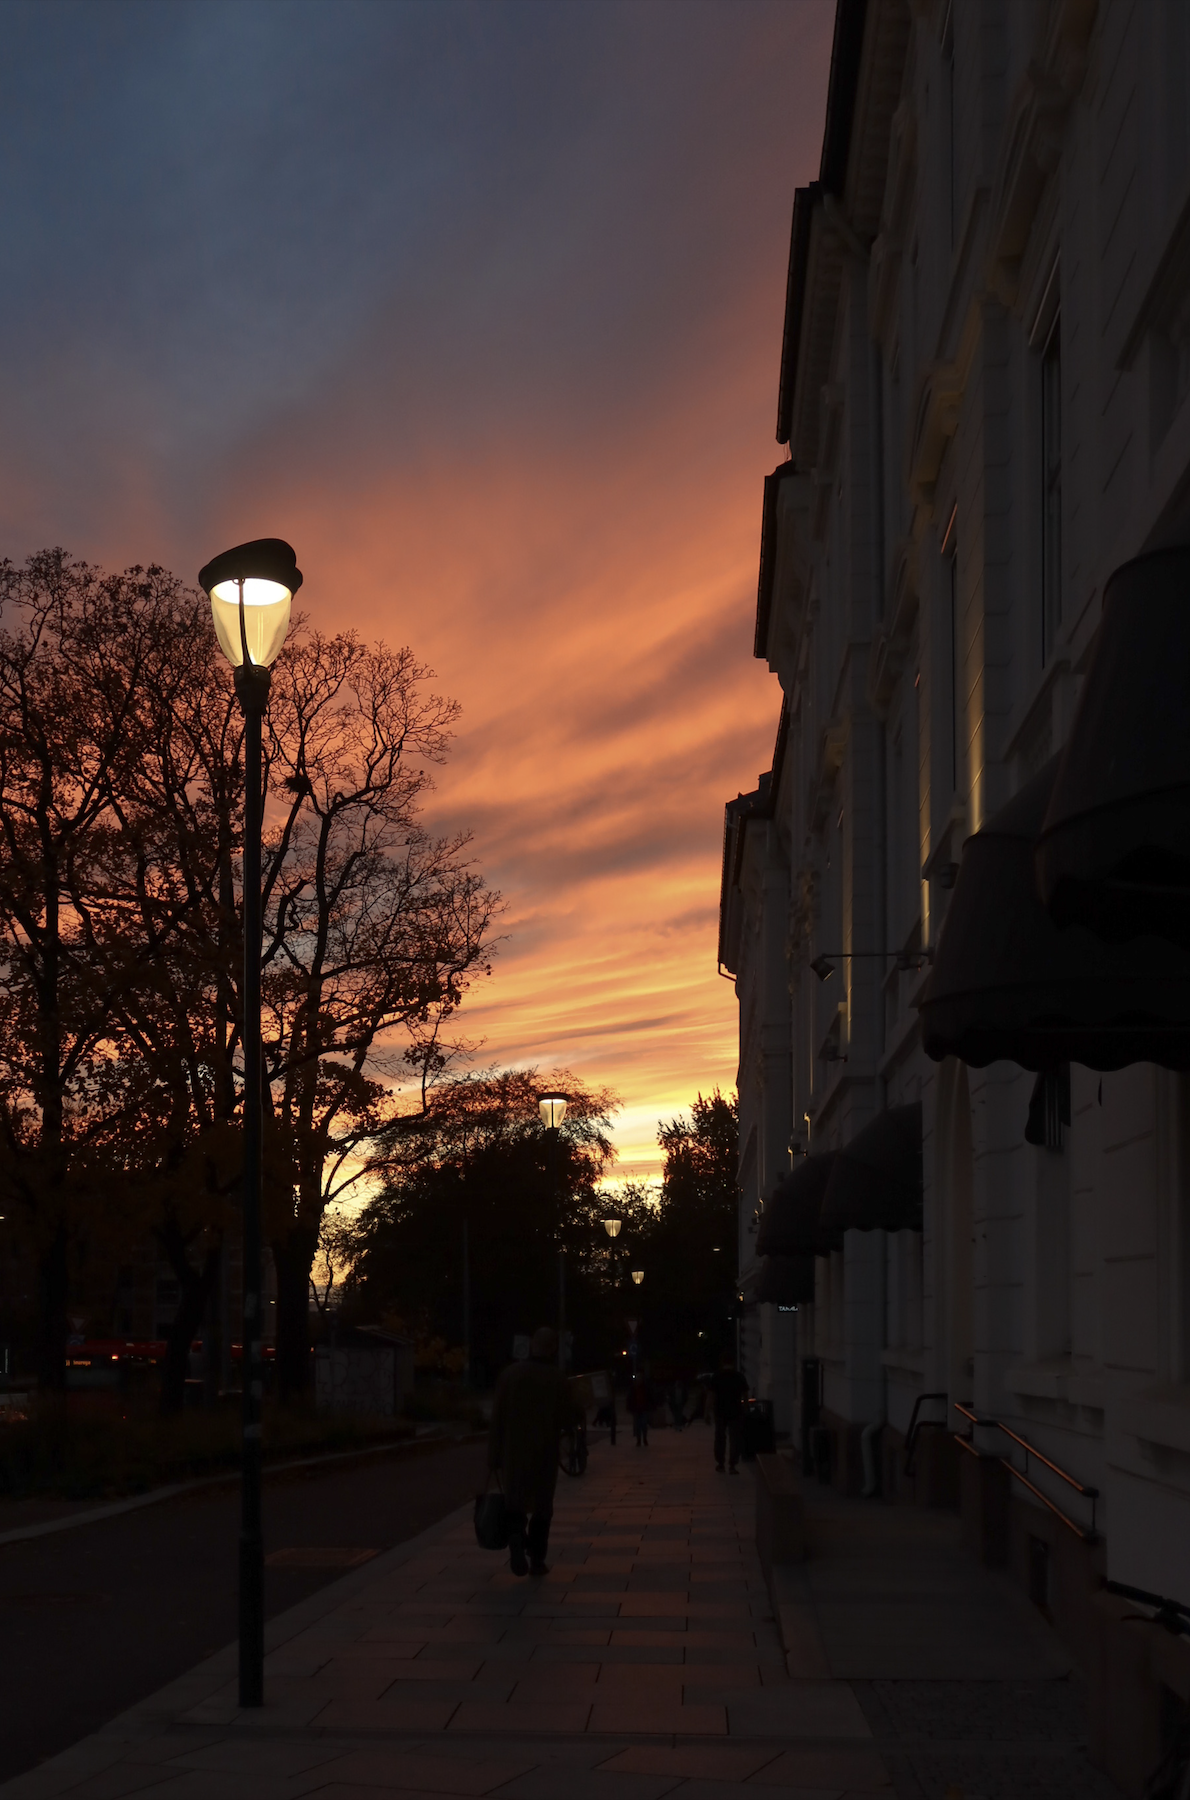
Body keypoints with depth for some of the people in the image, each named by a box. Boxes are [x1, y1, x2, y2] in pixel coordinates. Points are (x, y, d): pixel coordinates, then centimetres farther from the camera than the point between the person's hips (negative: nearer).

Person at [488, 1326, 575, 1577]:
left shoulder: (511, 1374, -4)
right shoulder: (558, 1379, -6)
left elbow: (497, 1418, -5)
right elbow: (568, 1418, -4)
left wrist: (494, 1456, 0)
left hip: (513, 1453, 0)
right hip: (545, 1453, 0)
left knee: (515, 1504, 12)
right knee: (542, 1507, 13)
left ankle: (516, 1541, -13)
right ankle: (537, 1560, 12)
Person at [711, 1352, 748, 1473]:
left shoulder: (717, 1376, -4)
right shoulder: (739, 1377, -2)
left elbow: (712, 1395, -6)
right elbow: (745, 1395, -1)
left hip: (720, 1411, 0)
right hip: (735, 1411, 0)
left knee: (720, 1437, 14)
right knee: (734, 1438, 4)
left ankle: (719, 1463, 14)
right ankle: (732, 1465, -1)